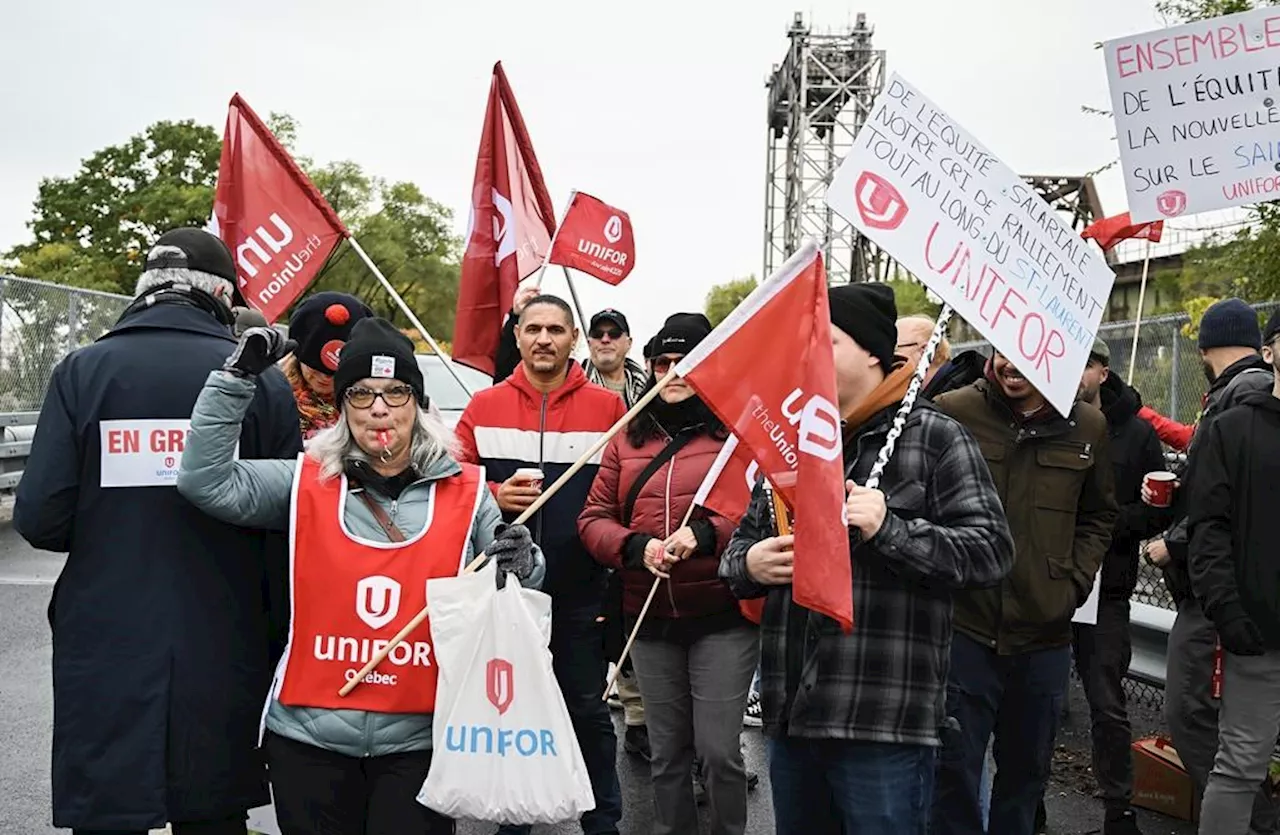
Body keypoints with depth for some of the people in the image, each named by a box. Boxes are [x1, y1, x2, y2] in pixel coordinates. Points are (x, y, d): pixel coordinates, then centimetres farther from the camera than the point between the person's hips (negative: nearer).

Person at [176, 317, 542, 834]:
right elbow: (205, 481, -10)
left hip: (420, 740, 0)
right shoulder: (305, 483, 1)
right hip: (309, 736, 1)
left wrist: (520, 567, -13)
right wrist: (237, 378, -13)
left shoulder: (466, 492, 1)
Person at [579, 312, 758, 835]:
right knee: (666, 751, 15)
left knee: (718, 749, -1)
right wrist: (636, 547, -12)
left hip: (723, 616, -4)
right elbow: (594, 518, 6)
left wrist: (706, 533, -23)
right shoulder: (628, 438, 10)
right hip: (649, 617, 4)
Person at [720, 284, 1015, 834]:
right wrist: (748, 565, -4)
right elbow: (738, 550, 19)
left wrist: (891, 530, -21)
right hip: (791, 715, 6)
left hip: (885, 726, -5)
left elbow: (990, 551, -9)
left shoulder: (933, 437, -2)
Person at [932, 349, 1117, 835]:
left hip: (1045, 633, 3)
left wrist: (1075, 583, 4)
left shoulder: (1089, 428, 4)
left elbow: (1099, 516, 16)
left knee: (1028, 769, 17)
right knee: (955, 771, 2)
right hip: (963, 626, -3)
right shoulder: (951, 412, -6)